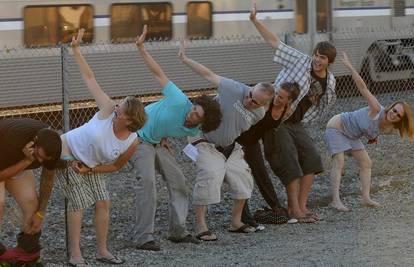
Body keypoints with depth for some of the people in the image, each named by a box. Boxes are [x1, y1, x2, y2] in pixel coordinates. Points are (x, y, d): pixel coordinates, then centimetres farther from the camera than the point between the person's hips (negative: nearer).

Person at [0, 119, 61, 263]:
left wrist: (41, 213, -4)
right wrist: (27, 161, -43)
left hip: (17, 162, 6)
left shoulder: (50, 144, -23)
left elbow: (48, 177, -6)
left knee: (31, 203, -8)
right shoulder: (13, 138, -42)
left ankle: (28, 251, 5)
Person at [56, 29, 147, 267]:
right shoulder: (109, 110, -28)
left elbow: (116, 166, -4)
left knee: (103, 203, -2)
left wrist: (89, 170, -13)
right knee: (79, 204, -10)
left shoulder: (132, 143, -21)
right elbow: (89, 79, -21)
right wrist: (76, 50, -22)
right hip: (67, 152, -4)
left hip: (90, 165, 4)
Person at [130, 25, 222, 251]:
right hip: (139, 138, -7)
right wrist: (141, 48, -30)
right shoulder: (180, 102, -29)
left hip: (158, 143, 7)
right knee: (147, 182, -22)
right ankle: (142, 237, -22)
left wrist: (165, 137, -2)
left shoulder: (194, 131, -10)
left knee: (178, 183, 3)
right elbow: (159, 74, -25)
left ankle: (178, 231, 14)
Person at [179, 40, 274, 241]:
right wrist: (185, 60, -17)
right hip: (207, 144, -7)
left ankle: (236, 222, 20)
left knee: (243, 178, 4)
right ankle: (201, 226, -22)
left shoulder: (259, 114, -5)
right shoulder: (235, 89, -24)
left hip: (229, 147, 7)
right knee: (210, 176, -24)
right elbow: (209, 75, -20)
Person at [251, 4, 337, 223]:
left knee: (311, 159, 0)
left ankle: (301, 205, 10)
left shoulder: (329, 81, 4)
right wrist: (255, 21, -19)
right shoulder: (300, 61, -12)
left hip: (296, 123, 7)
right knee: (290, 163, -11)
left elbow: (322, 107, 22)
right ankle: (294, 209, -3)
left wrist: (329, 95, 2)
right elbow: (274, 42, -13)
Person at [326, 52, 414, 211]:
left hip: (351, 135, 8)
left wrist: (373, 137, -1)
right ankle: (335, 200, -24)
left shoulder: (391, 129, -9)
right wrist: (349, 67, -39)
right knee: (339, 162, -18)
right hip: (336, 126, -8)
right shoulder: (376, 110, -31)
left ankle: (366, 198, 8)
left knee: (366, 163, 5)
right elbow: (362, 87, -35)